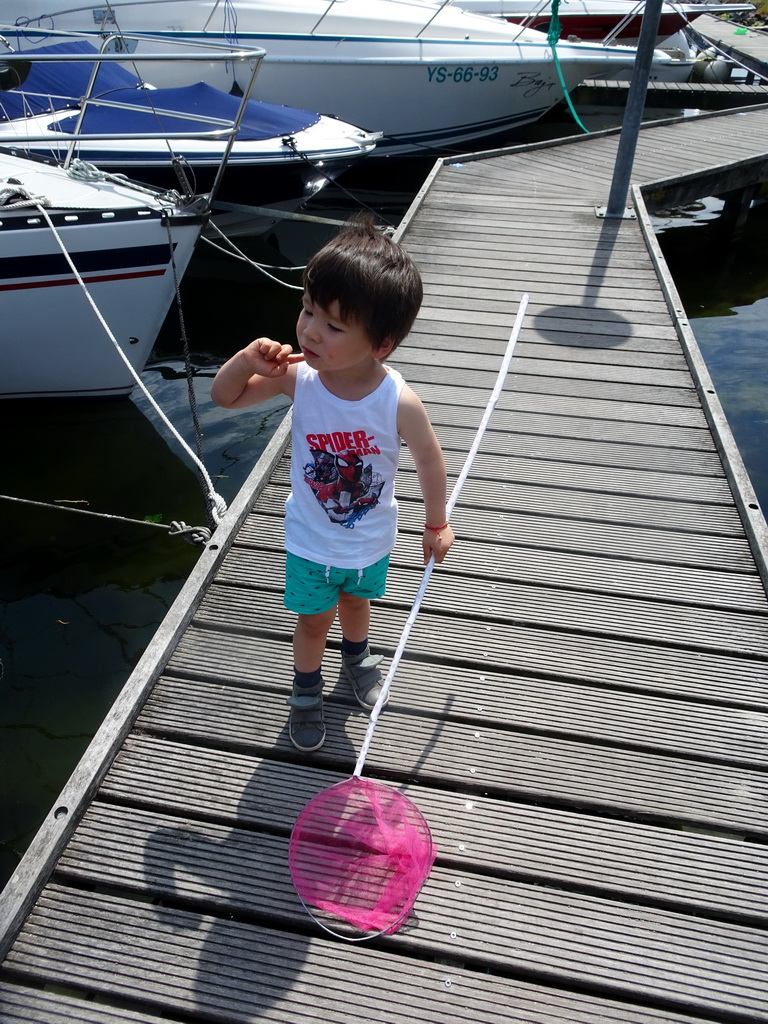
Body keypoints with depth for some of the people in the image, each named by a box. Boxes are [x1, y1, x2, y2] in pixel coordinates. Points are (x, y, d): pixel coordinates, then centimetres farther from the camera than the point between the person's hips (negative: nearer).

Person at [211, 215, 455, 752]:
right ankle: (307, 688, 51)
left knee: (356, 602, 31)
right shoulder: (298, 377, -25)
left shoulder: (399, 402, -31)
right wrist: (247, 360, -33)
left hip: (370, 541, 0)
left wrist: (437, 524, 0)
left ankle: (356, 654, 64)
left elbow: (429, 458, -12)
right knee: (314, 620, 21)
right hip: (310, 541, 0)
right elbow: (224, 396, -11)